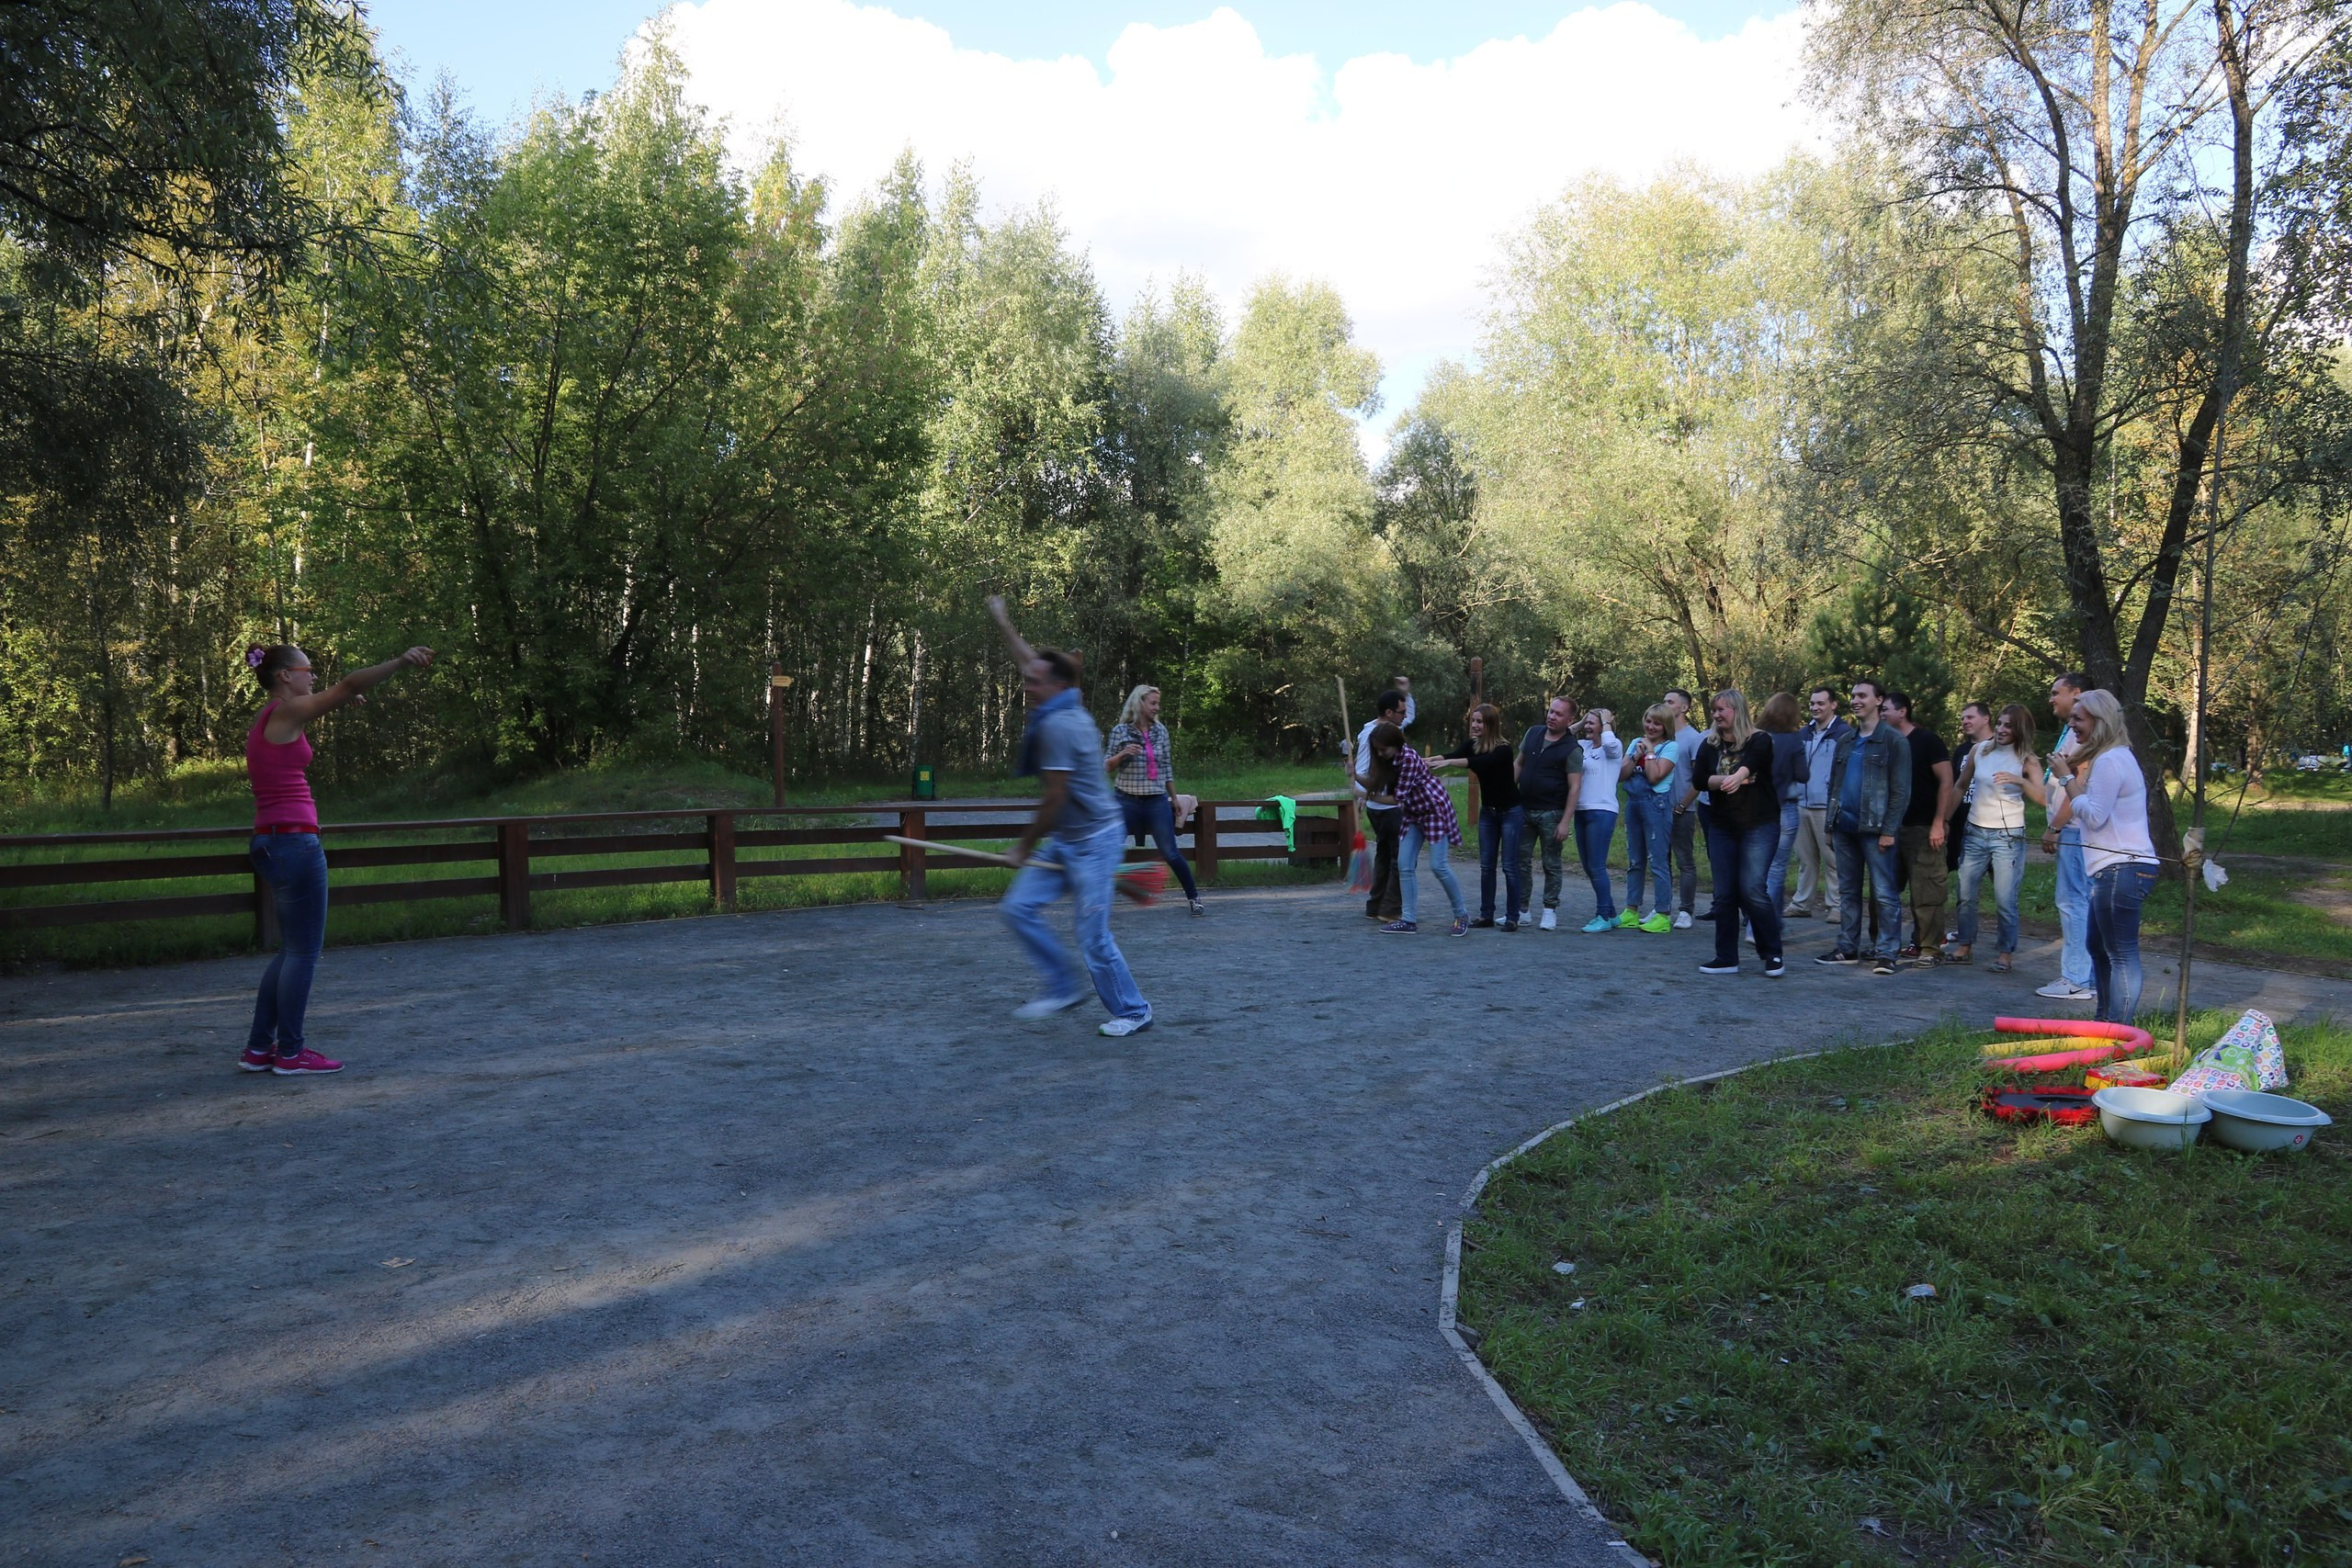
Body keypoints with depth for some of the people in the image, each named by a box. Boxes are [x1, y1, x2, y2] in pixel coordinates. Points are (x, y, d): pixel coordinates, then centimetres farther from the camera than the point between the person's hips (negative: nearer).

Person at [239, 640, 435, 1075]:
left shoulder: (270, 719, 15)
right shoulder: (285, 712, -10)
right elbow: (349, 684, -20)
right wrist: (400, 662, -25)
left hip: (271, 843, 10)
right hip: (294, 841, -10)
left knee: (292, 950, 16)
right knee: (304, 951, -1)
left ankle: (259, 1048, 20)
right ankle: (290, 1053, 5)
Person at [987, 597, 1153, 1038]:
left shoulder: (1057, 726, -20)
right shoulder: (1064, 707, 7)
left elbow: (1055, 799, -19)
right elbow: (1033, 662, 25)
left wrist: (1026, 844, -7)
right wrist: (1003, 625, 33)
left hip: (1093, 840, -10)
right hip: (1065, 840, 10)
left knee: (1092, 935, -5)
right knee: (1019, 907, 5)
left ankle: (1133, 1011, 12)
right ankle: (1064, 988, 14)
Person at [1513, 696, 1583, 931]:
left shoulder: (1572, 749, -10)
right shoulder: (1533, 733, 6)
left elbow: (1574, 788, -12)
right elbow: (1518, 764, 17)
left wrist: (1565, 822, -17)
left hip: (1550, 814, -5)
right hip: (1524, 808, 5)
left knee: (1551, 864, 4)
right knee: (1521, 861, 8)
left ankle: (1550, 911, 13)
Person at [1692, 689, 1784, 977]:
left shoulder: (1759, 741, -4)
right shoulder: (1710, 745, 8)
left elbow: (1751, 762, -26)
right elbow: (1699, 779, -4)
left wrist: (1737, 776, -47)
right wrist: (1726, 780, -21)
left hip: (1759, 825, -5)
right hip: (1721, 827, 5)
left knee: (1753, 889, -12)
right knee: (1724, 894, 5)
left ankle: (1773, 955, 2)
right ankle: (1726, 958, 13)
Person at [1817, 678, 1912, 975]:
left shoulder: (1894, 741, -3)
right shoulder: (1845, 742, 16)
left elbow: (1901, 791, -8)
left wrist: (1889, 830, -14)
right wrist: (1831, 826, 12)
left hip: (1875, 829, -6)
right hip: (1844, 828, 6)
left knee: (1883, 894, -4)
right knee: (1847, 891, 10)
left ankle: (1886, 953, -1)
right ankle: (1847, 948, 16)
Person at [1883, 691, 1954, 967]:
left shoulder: (1927, 740, -7)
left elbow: (1946, 782, -10)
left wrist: (1938, 823, -16)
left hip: (1925, 827, -6)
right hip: (1901, 825, 6)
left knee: (1927, 890, -5)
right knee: (1915, 889, 10)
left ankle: (1931, 949, -1)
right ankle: (1919, 943, 17)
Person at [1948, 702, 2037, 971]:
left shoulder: (2026, 759, -3)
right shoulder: (1979, 750, 5)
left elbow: (2043, 798, -14)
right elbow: (1961, 787, 15)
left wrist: (2020, 781, -29)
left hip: (2008, 836, -3)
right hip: (1975, 832, 3)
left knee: (2004, 900, -3)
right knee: (1965, 894, 7)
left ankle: (2005, 954, 7)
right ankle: (1964, 946, 19)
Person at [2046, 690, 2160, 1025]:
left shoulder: (2110, 761, -14)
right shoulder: (2111, 757, 20)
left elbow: (2094, 815, -18)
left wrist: (2068, 780, -12)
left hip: (2122, 869, -12)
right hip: (2117, 868, 12)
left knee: (2121, 954, -8)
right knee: (2099, 947, 20)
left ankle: (2118, 1031, -5)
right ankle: (2104, 1020, 29)